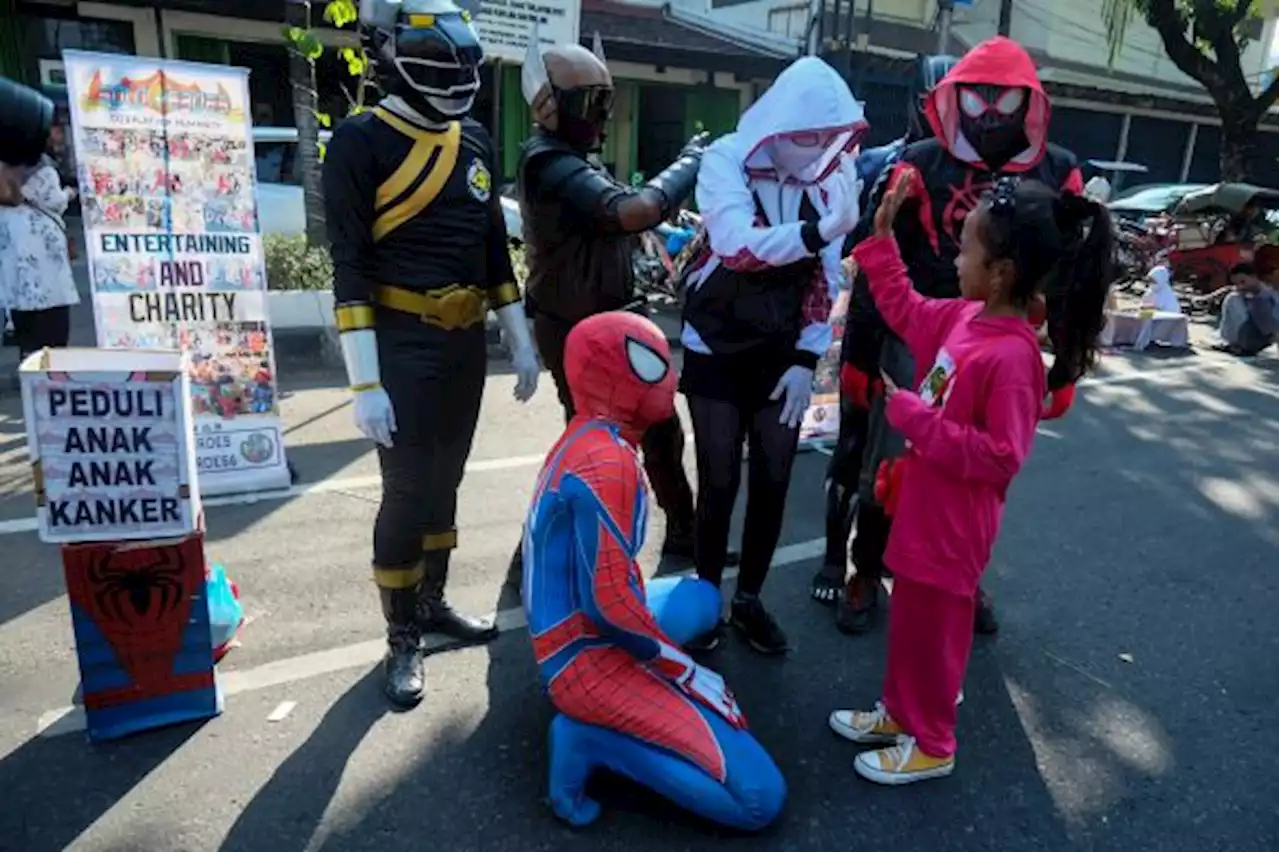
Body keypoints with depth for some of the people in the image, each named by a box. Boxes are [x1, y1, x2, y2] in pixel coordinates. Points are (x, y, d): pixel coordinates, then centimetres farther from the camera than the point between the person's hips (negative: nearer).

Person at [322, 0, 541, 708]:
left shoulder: (474, 140, 10)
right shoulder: (361, 143, -10)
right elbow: (350, 267, -14)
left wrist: (521, 341, 12)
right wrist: (366, 382, -18)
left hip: (466, 340, 6)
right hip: (402, 346, -6)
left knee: (445, 480, 16)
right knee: (407, 492, 0)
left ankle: (431, 602, 33)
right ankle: (401, 638, 17)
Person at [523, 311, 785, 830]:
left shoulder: (585, 438, 6)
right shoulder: (605, 461, -24)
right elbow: (609, 602, -26)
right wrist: (689, 673, -12)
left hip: (576, 631, 10)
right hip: (587, 656, -10)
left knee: (702, 597, 34)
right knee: (759, 797, -9)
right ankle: (592, 737, -7)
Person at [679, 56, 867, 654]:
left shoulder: (831, 175, -2)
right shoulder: (726, 160, -12)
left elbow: (827, 278, 0)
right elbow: (739, 247, -29)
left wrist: (806, 361, -5)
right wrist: (823, 229, -39)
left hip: (783, 351, 3)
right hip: (716, 345, -3)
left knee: (773, 480, 6)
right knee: (720, 480, 0)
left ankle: (749, 599, 25)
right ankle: (705, 597, 22)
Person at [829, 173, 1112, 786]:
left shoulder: (1012, 356, -27)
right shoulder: (963, 317, -1)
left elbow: (1001, 457, -25)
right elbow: (905, 312, 17)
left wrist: (913, 417, -25)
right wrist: (882, 235, 10)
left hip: (953, 525, -9)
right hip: (922, 509, 9)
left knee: (934, 632, 10)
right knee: (909, 622, 23)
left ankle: (931, 744, 31)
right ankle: (899, 712, 43)